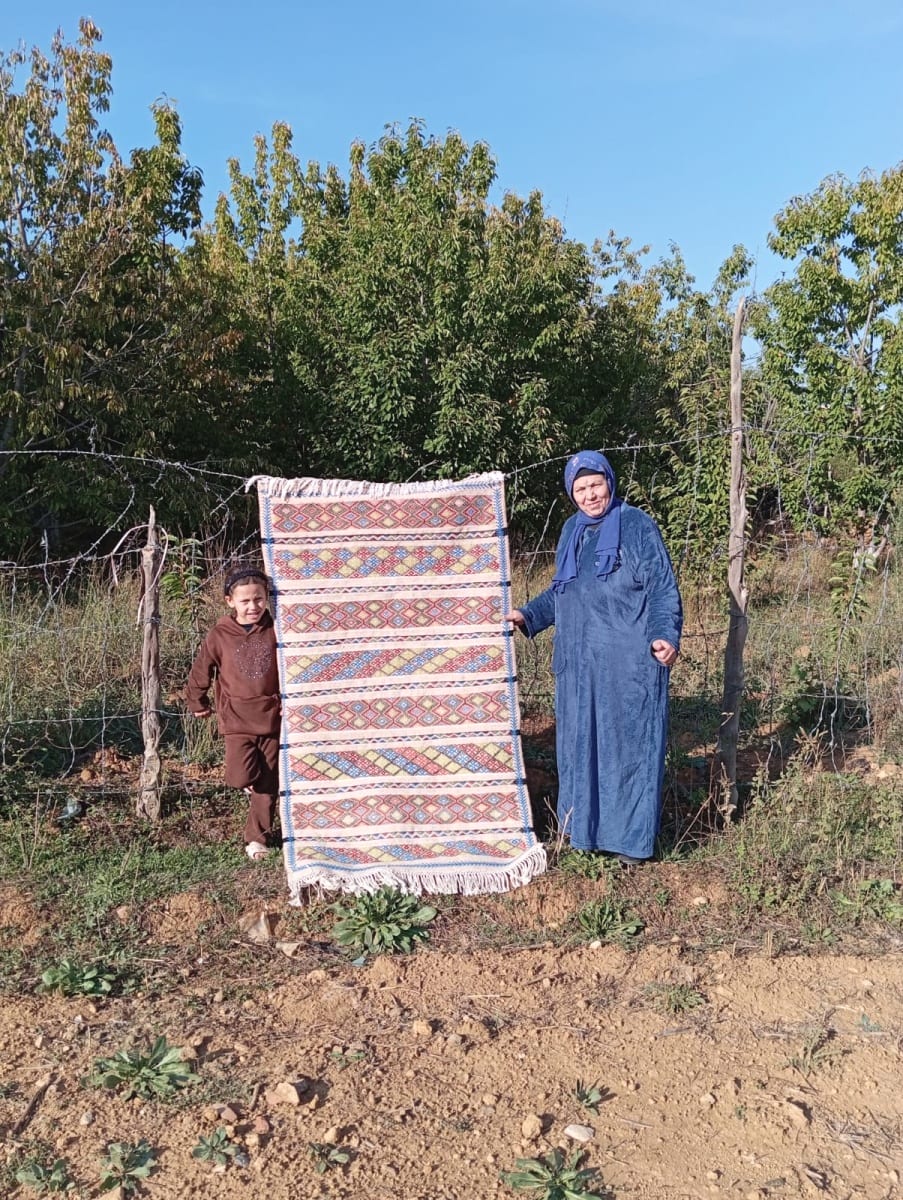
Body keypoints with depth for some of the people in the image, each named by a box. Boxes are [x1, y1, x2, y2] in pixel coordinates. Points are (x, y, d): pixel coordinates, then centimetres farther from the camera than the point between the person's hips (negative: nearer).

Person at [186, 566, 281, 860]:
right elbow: (200, 673, 6)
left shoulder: (275, 632, -6)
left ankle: (258, 838, 24)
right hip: (236, 718, -1)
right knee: (240, 777, -17)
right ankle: (252, 782, 21)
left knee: (268, 784, 7)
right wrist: (198, 704, 14)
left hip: (271, 716, 1)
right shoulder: (219, 636, -7)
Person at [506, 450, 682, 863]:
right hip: (580, 661, 6)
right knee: (580, 741, 11)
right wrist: (528, 616, 12)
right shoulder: (572, 531, 12)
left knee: (629, 742, 1)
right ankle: (584, 825, 25)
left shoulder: (638, 527, -6)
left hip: (630, 661, -6)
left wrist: (666, 635, -23)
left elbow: (663, 589, -9)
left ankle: (632, 836, 13)